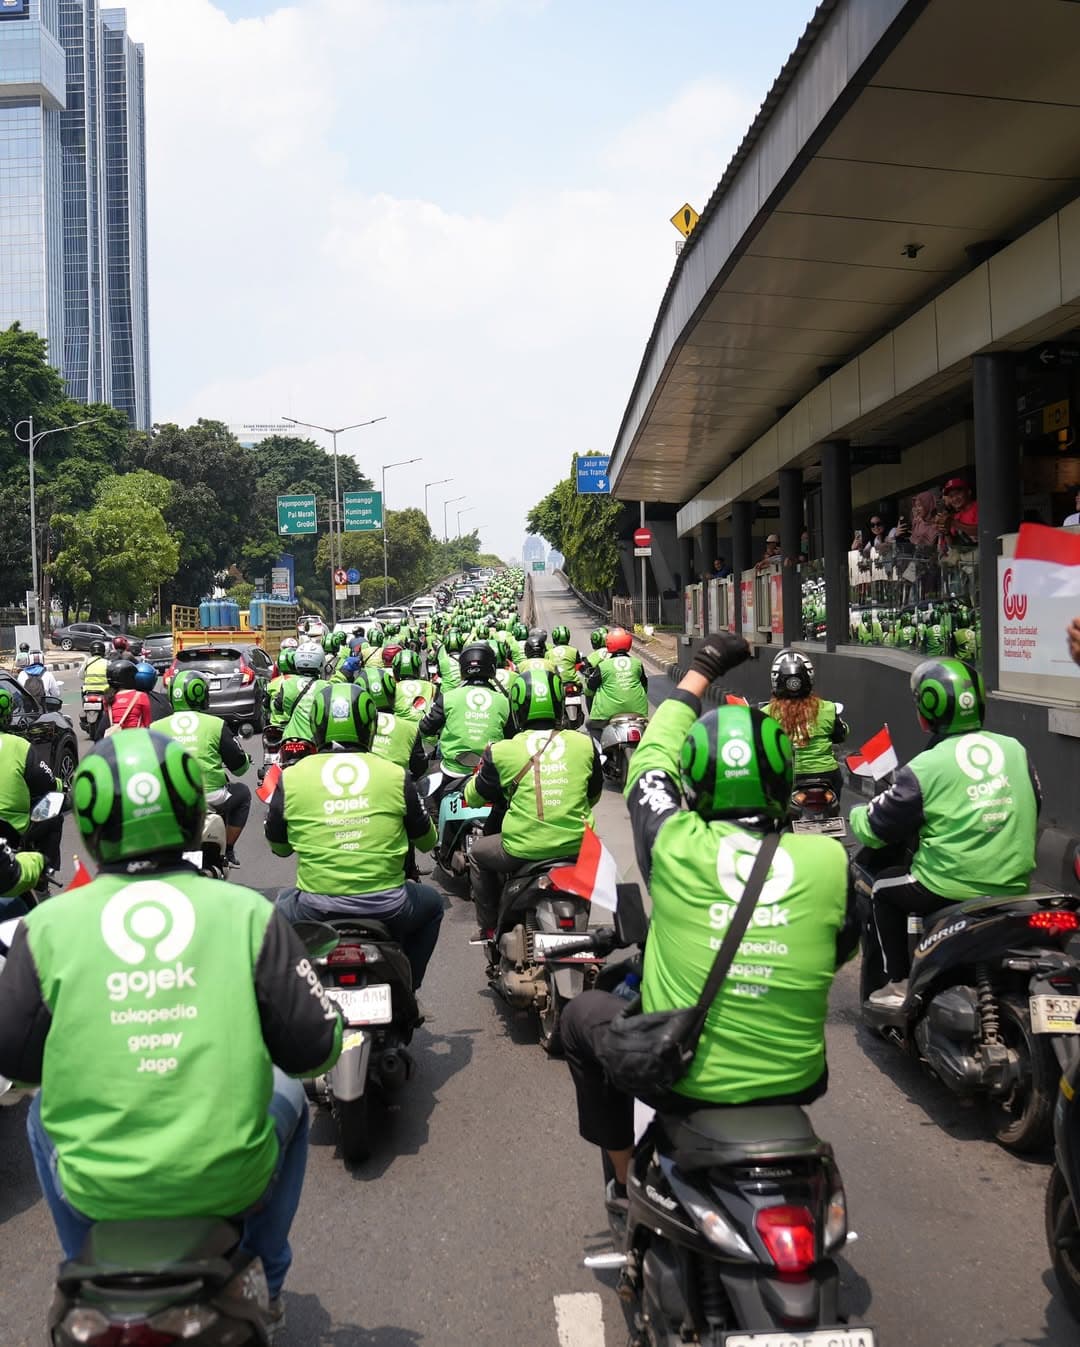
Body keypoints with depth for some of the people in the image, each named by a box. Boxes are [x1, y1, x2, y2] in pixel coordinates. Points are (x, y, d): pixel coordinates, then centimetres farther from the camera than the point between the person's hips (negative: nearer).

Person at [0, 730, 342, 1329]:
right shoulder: (248, 913, -9)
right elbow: (314, 1049, -6)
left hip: (97, 1188, 1)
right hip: (230, 1179, -1)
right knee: (286, 1095, 32)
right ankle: (267, 1278, 40)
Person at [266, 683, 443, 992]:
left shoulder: (290, 778, -1)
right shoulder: (396, 776, -1)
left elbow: (278, 846, 13)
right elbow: (427, 840, 12)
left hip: (315, 910, 1)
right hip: (386, 908, 0)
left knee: (283, 906, 36)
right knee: (431, 902, 33)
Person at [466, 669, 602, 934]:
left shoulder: (501, 752, -6)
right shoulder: (585, 744, 1)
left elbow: (473, 797, 9)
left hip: (523, 850, -2)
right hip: (577, 847, 2)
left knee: (478, 854, 28)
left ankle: (489, 928, 31)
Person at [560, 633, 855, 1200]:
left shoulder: (676, 846, -16)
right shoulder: (830, 861, -11)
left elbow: (652, 759, 3)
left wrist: (700, 671, 16)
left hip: (684, 1079, -2)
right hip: (794, 1082, 3)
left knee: (582, 1013, 25)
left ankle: (626, 1175, 34)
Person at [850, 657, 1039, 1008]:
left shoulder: (925, 766, -13)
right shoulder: (1015, 749, 2)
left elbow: (874, 828, -6)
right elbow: (1032, 809, 17)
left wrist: (856, 814, 16)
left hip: (950, 892, -5)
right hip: (1015, 887, 6)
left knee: (883, 889, 20)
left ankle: (896, 984, 20)